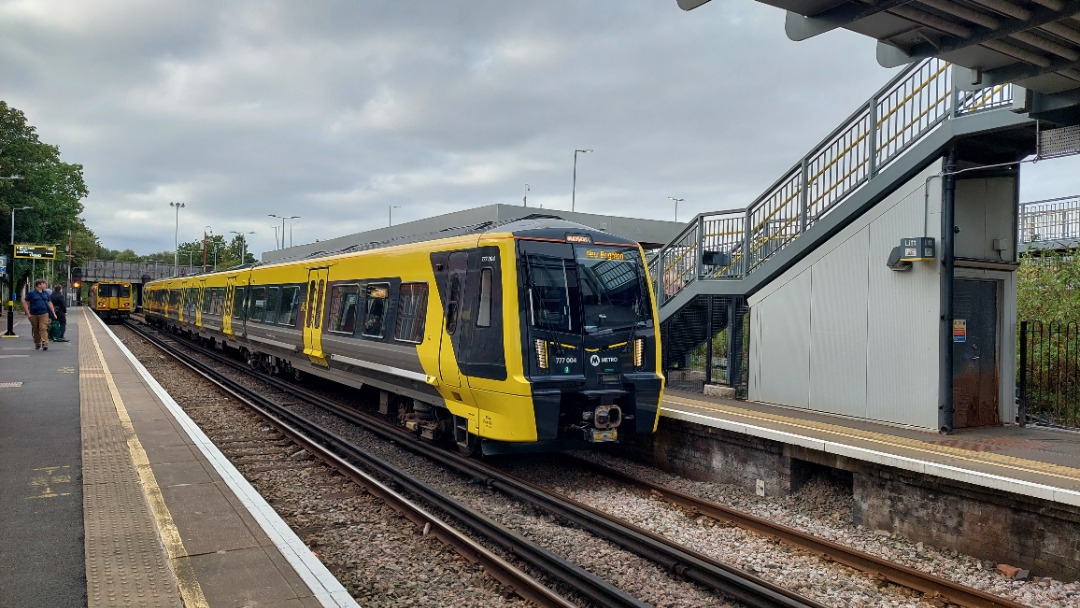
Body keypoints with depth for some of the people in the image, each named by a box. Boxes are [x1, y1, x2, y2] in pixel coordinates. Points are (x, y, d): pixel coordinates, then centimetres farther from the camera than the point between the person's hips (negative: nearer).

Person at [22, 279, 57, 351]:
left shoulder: (45, 293, 12)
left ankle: (45, 343, -22)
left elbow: (49, 303, 19)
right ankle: (37, 344, 24)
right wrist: (28, 314, -6)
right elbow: (25, 302, 0)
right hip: (34, 315, -1)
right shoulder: (31, 293, -1)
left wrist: (53, 313, 14)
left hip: (44, 314, 1)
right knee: (36, 330, 9)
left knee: (44, 328, -13)